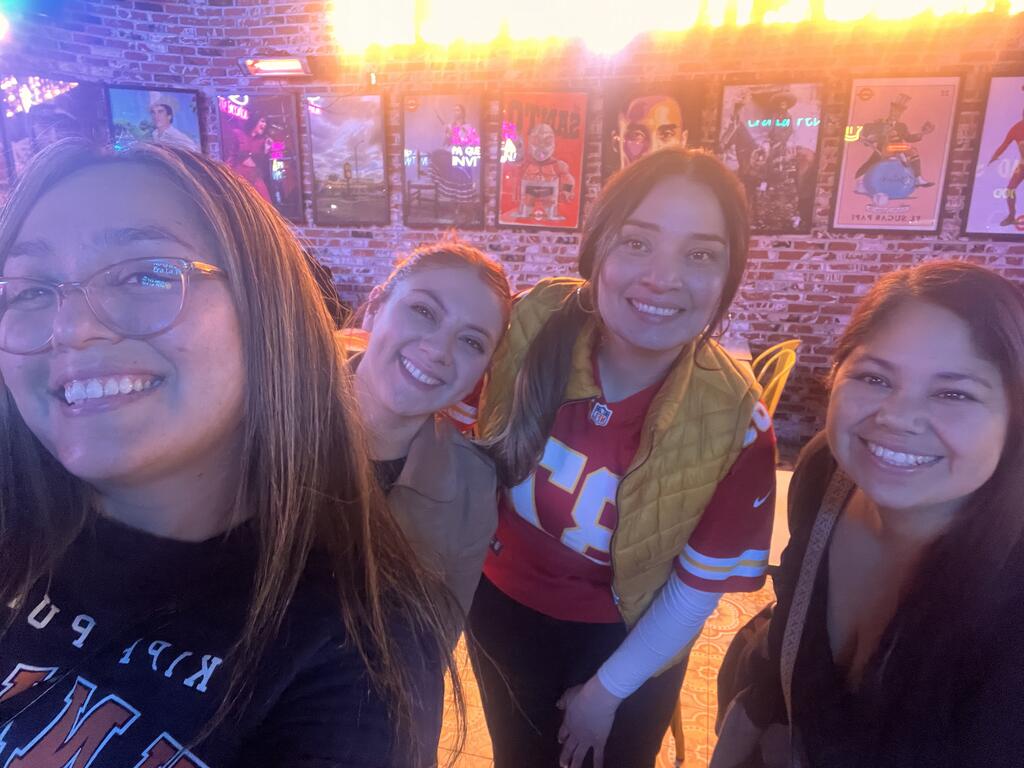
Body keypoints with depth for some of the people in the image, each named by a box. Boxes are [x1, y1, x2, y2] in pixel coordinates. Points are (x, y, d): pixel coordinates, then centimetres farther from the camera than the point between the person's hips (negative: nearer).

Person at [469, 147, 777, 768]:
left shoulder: (736, 424, -26)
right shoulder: (532, 325, -25)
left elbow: (698, 588, -14)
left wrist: (608, 690, -5)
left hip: (629, 641, -1)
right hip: (503, 608, 2)